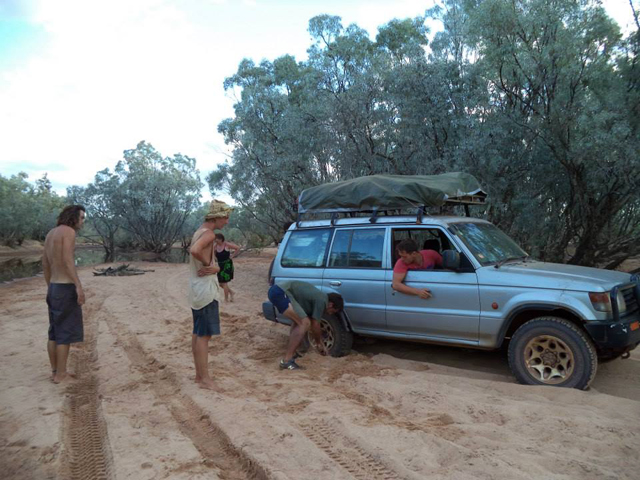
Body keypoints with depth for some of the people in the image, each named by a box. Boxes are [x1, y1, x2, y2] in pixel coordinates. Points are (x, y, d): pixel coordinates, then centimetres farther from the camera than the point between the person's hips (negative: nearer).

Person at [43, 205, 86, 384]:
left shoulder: (51, 233, 15)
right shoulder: (69, 231, -14)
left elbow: (45, 264, 19)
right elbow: (67, 260, -24)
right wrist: (79, 286, -27)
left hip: (54, 288, 9)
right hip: (66, 289, -9)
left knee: (55, 332, 15)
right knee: (66, 332, -1)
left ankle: (55, 370, 22)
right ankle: (61, 374, 5)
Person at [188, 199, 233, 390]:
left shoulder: (200, 232, 15)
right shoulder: (208, 233, -16)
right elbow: (194, 250, -37)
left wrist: (215, 267, -2)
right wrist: (208, 263, -21)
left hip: (197, 291, 10)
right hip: (205, 291, -10)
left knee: (198, 334, 14)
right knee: (204, 335, -4)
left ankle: (199, 374, 23)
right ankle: (204, 379, 2)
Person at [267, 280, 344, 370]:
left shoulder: (319, 297, 23)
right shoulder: (322, 301, -5)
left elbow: (313, 324, 32)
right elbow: (315, 325, 1)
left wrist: (320, 343, 39)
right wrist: (319, 343, 19)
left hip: (275, 290, 11)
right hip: (281, 292, -11)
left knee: (298, 320, 24)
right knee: (305, 323, -10)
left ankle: (291, 354, 20)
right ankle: (286, 360, -9)